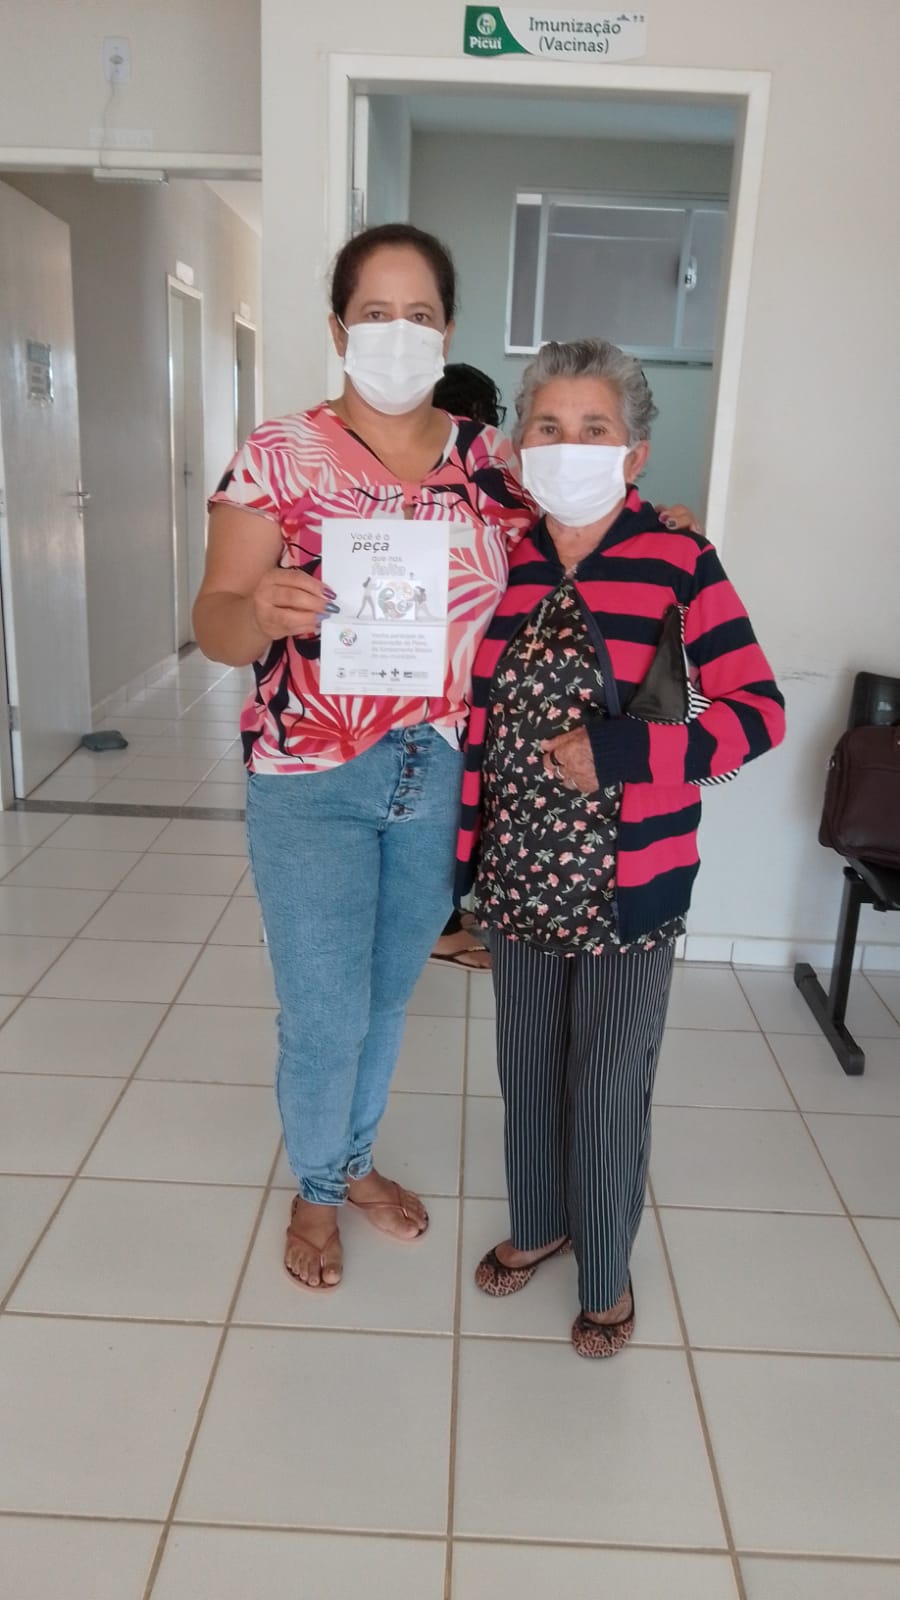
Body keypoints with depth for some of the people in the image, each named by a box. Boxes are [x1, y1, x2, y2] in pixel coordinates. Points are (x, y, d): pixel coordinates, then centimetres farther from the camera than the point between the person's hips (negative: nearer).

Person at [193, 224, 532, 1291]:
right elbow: (214, 622, -10)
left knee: (389, 994, 19)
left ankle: (355, 1158, 46)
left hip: (442, 780, 4)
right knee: (325, 1015, 5)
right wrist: (259, 613, -32)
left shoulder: (488, 458, 3)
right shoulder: (279, 455, -7)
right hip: (313, 784, -3)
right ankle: (314, 1188, 35)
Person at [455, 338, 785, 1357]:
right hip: (517, 879, 4)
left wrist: (623, 754, -22)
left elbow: (758, 712, -12)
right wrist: (461, 847, 9)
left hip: (627, 889, -4)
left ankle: (607, 1272, 33)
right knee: (528, 1070, 18)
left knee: (610, 1088, 9)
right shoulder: (503, 565, 2)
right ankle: (538, 1224, 43)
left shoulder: (679, 563, -10)